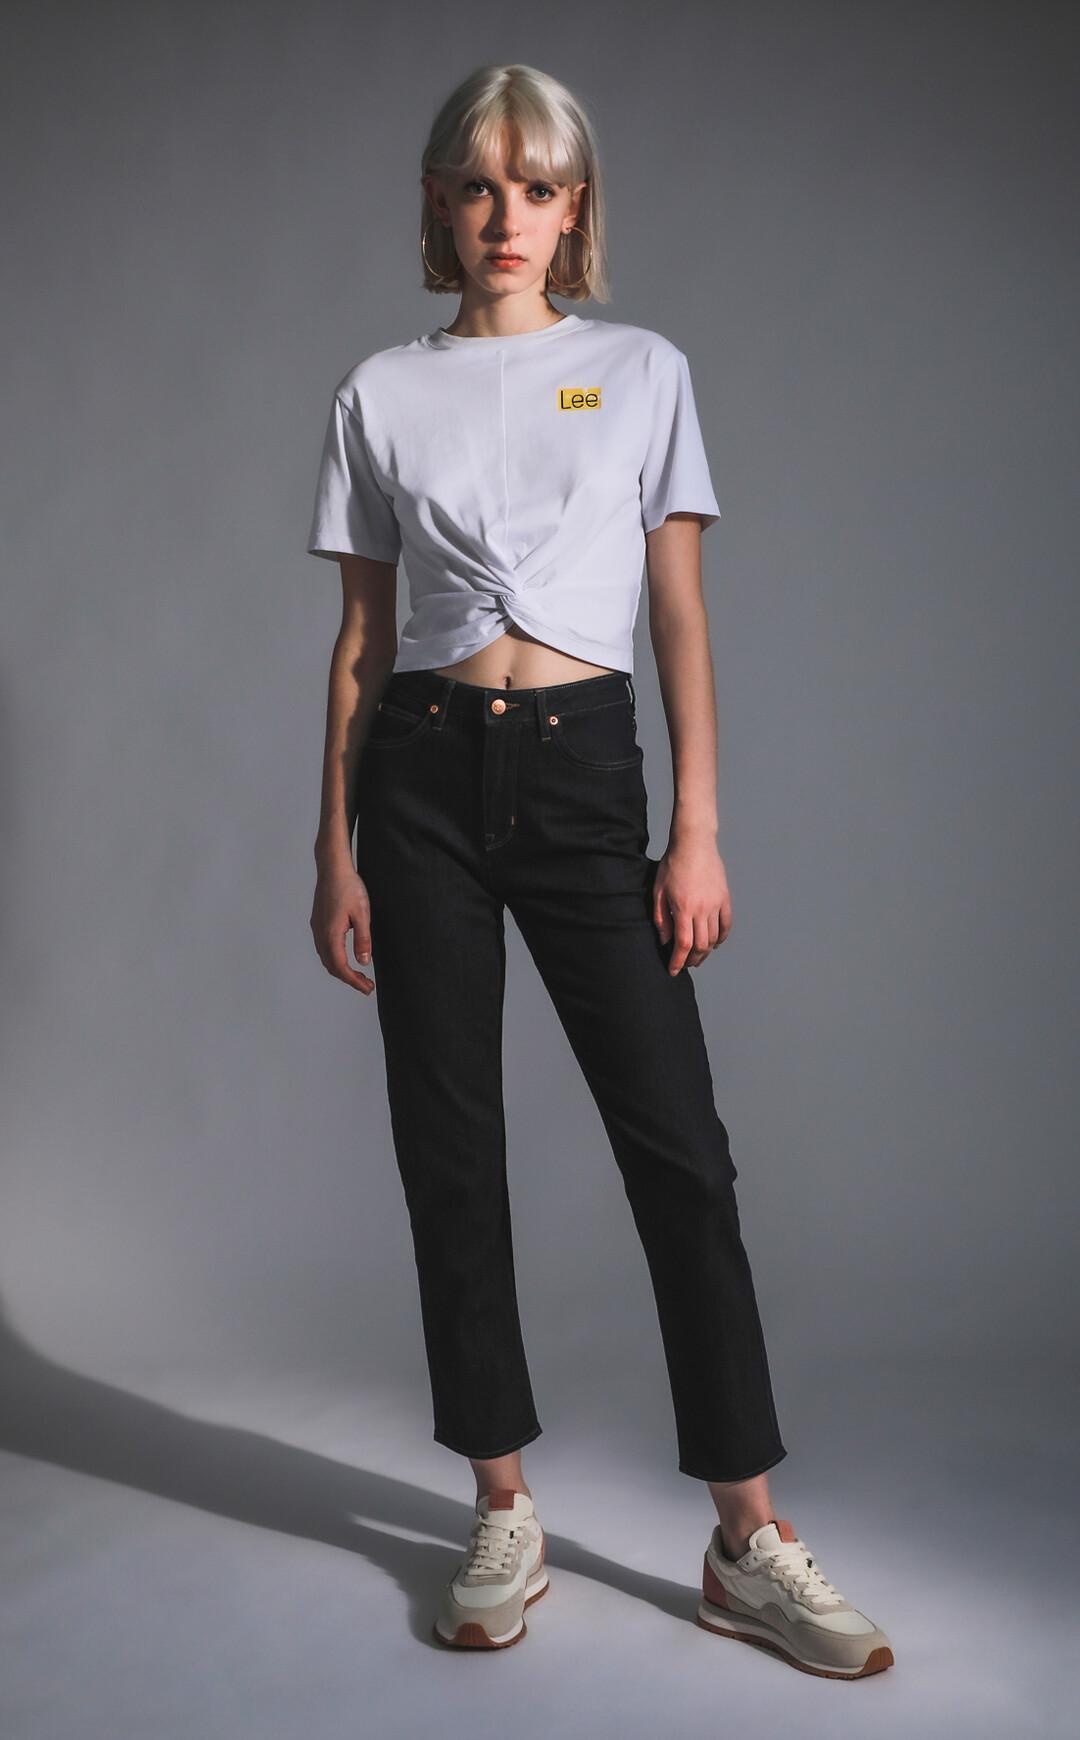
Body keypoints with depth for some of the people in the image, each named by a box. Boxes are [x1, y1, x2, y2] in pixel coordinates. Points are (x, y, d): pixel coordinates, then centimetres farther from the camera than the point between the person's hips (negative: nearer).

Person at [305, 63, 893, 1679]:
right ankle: (506, 1516, 18)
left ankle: (751, 1543, 6)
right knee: (450, 1150, 4)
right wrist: (335, 849, 4)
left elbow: (684, 618, 4)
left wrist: (699, 829, -5)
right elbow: (361, 638, 9)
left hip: (585, 768, -1)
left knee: (679, 1148, -5)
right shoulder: (383, 392, 9)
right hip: (424, 773, 2)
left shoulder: (643, 371, 7)